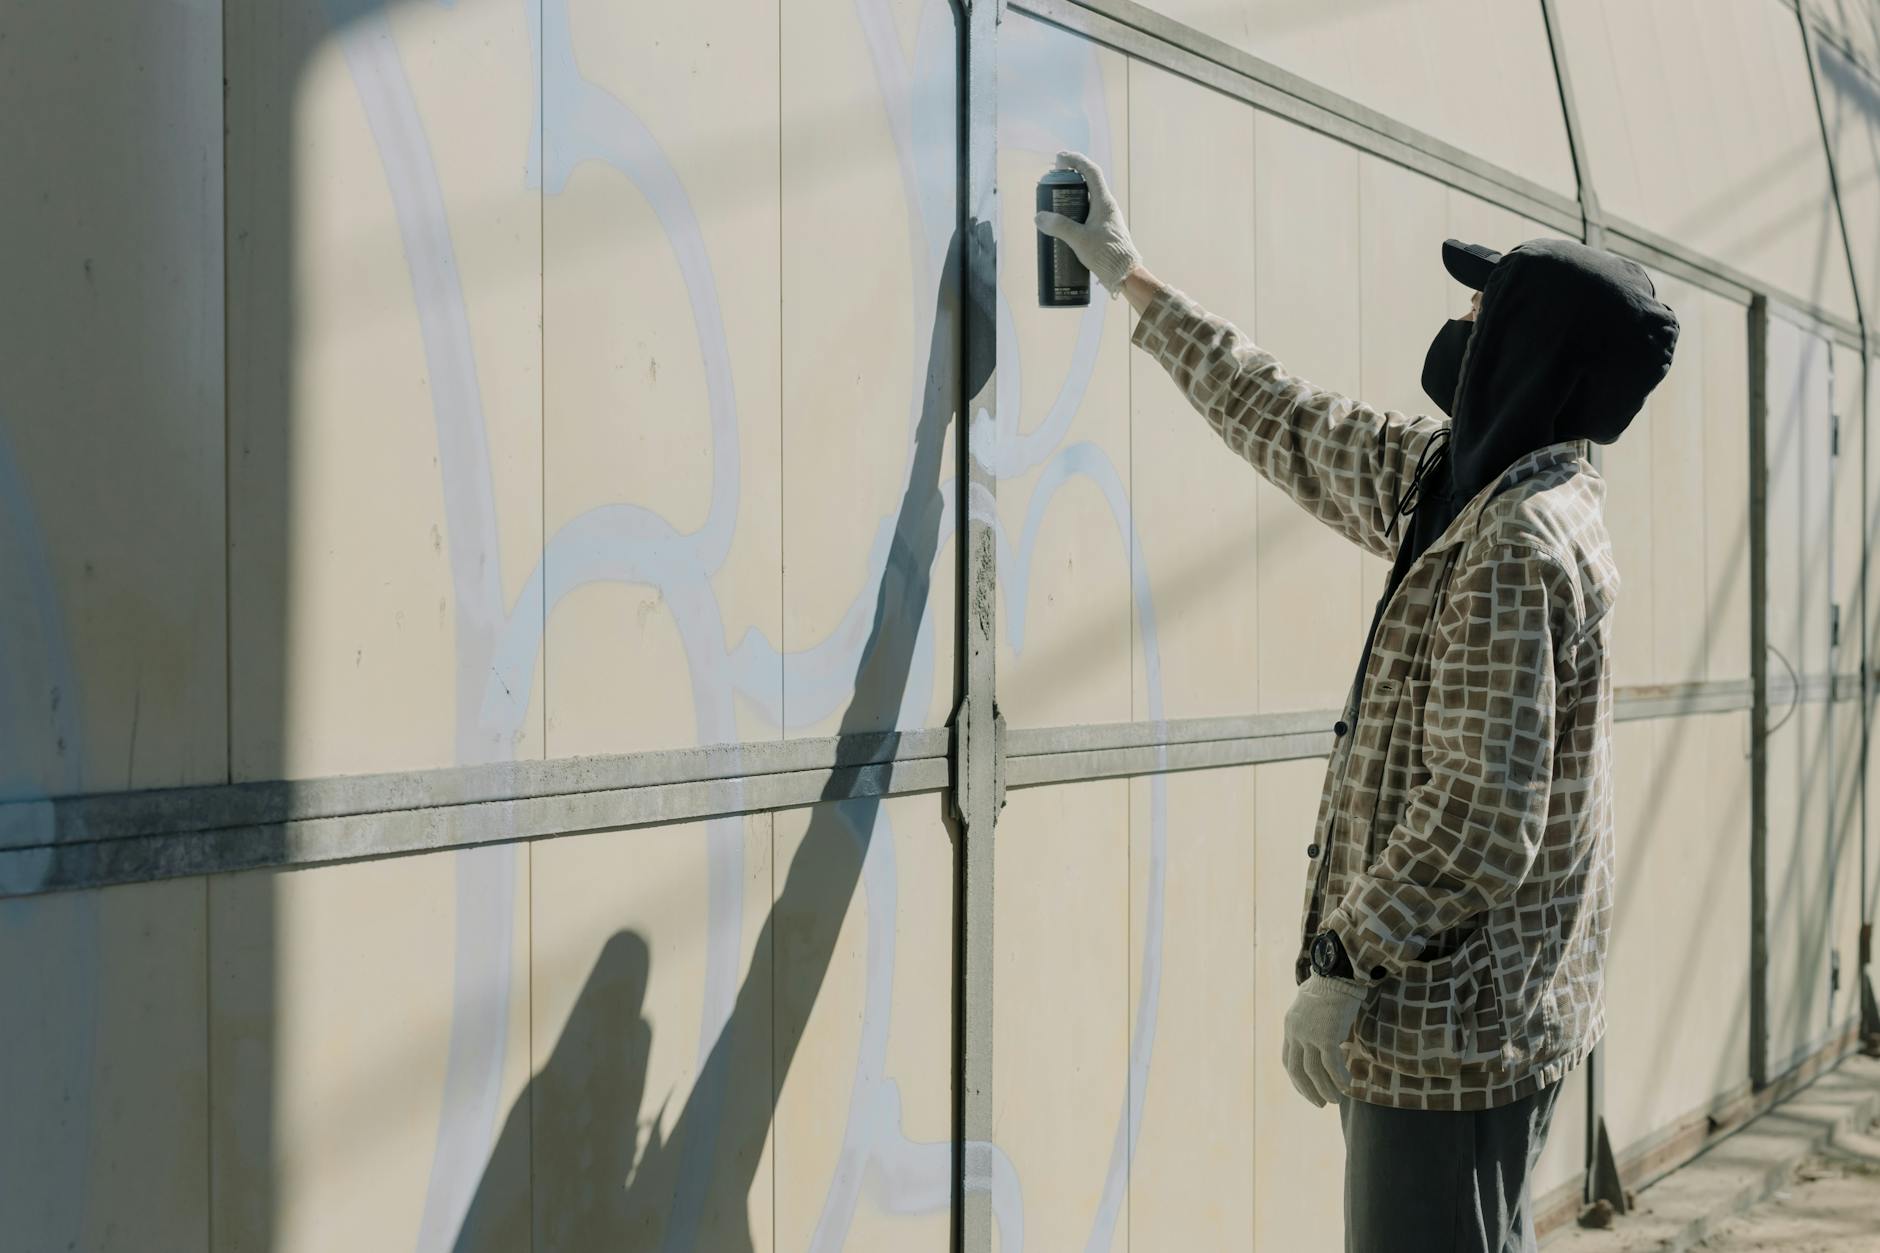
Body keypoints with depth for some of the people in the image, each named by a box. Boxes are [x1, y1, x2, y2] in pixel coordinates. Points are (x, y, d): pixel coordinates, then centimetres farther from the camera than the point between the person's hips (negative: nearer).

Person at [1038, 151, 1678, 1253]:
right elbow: (1294, 428, 20)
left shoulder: (1517, 550, -22)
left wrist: (1341, 970, -17)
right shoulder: (1462, 480, 7)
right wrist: (1135, 282, 25)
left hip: (1451, 1030, -10)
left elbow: (1479, 821, -25)